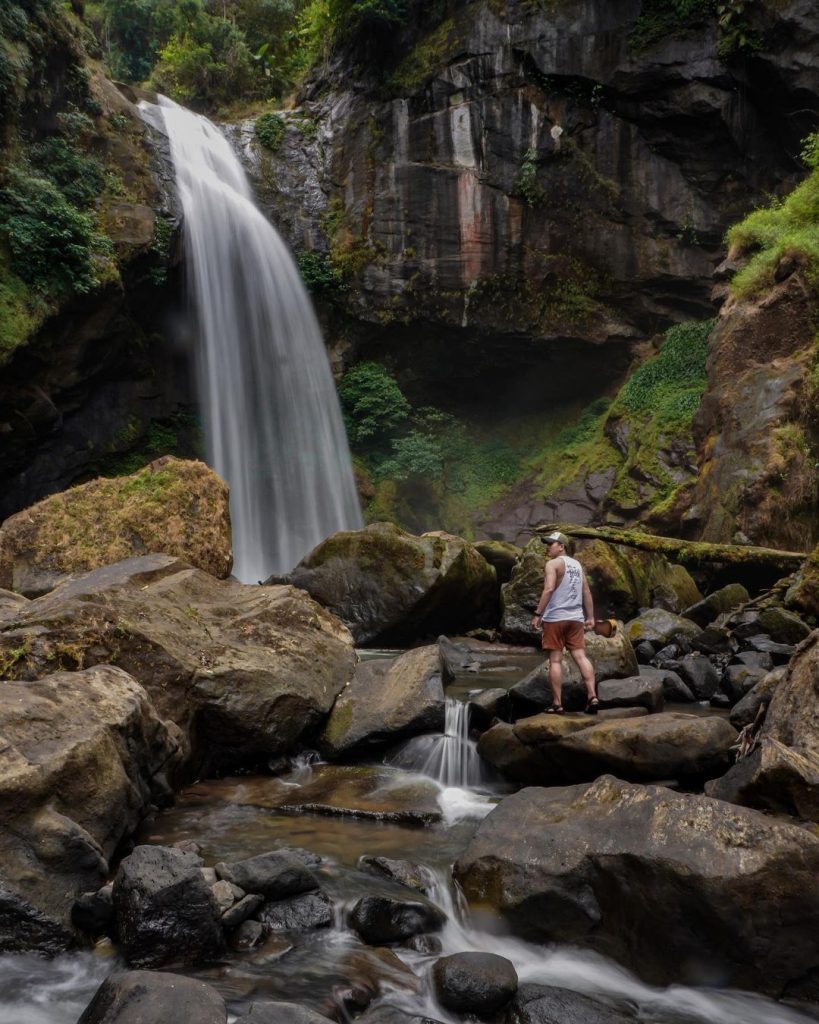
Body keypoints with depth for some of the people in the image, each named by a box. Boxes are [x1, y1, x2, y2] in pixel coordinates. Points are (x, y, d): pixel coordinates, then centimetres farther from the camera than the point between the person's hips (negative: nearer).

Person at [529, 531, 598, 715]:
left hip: (555, 618, -6)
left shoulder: (553, 564, -6)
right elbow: (587, 592, 15)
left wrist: (537, 614, -19)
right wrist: (590, 617, 17)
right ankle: (593, 696, -11)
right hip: (575, 618, 6)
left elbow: (549, 589, -19)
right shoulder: (577, 565, 17)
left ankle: (557, 704, -2)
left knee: (555, 660, -3)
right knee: (581, 657, 1)